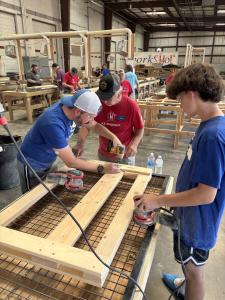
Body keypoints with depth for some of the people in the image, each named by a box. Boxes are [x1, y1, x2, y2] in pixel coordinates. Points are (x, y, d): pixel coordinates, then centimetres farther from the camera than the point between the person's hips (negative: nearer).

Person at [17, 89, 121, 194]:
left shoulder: (71, 108, -14)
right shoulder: (54, 124, -37)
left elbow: (95, 125, 2)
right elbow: (71, 162, -31)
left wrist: (113, 137, -14)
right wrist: (102, 169, -25)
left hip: (48, 163, 7)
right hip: (32, 166, -6)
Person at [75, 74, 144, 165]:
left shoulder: (131, 106, -18)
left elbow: (140, 129, -6)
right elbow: (86, 125, -6)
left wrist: (134, 144, -22)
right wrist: (80, 143, -21)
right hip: (103, 154, 3)